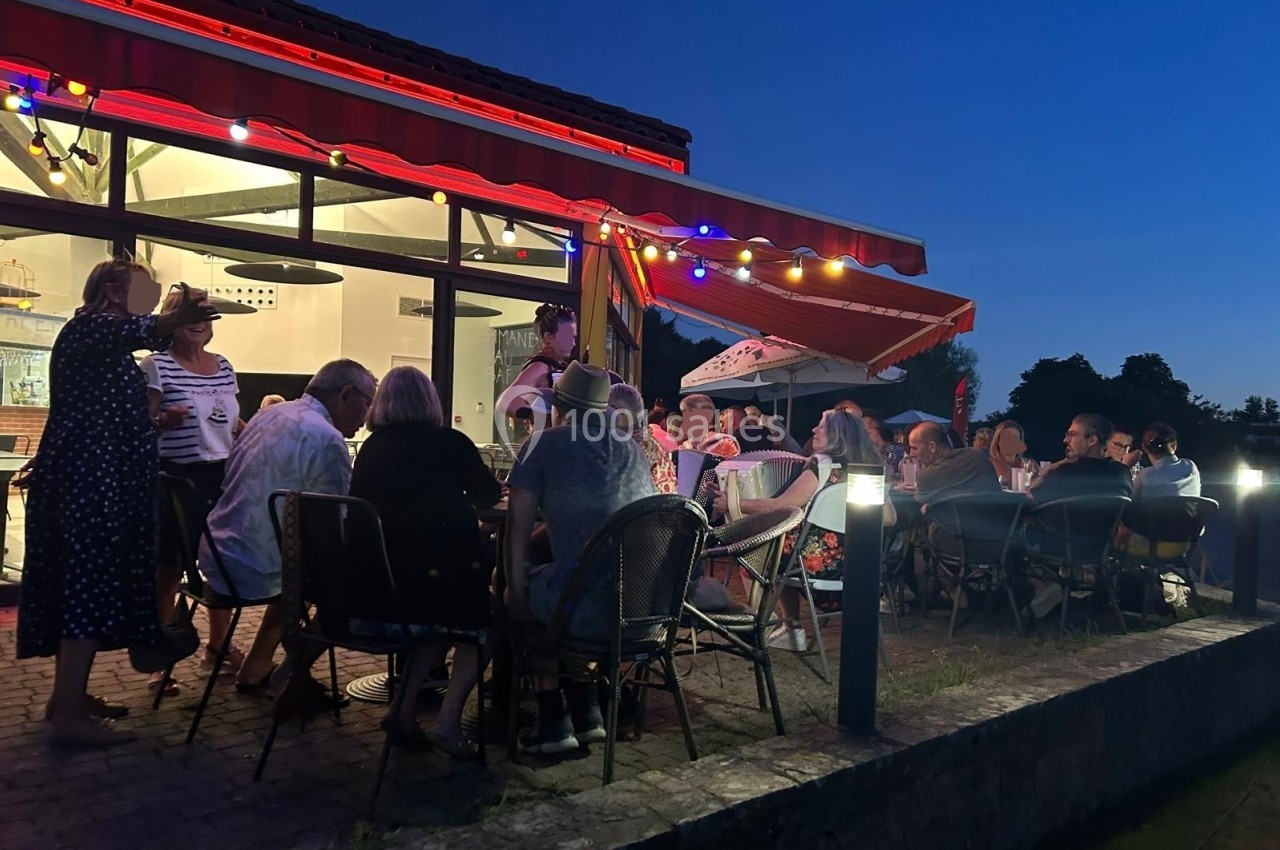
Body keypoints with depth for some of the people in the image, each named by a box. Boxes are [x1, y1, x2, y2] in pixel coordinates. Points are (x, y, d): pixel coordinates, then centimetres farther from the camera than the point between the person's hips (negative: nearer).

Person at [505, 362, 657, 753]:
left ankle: (553, 723, 26)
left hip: (586, 614, -5)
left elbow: (519, 526, 0)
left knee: (526, 588, 26)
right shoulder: (633, 450, 17)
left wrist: (516, 593, 9)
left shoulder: (546, 444, 4)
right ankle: (586, 713, 33)